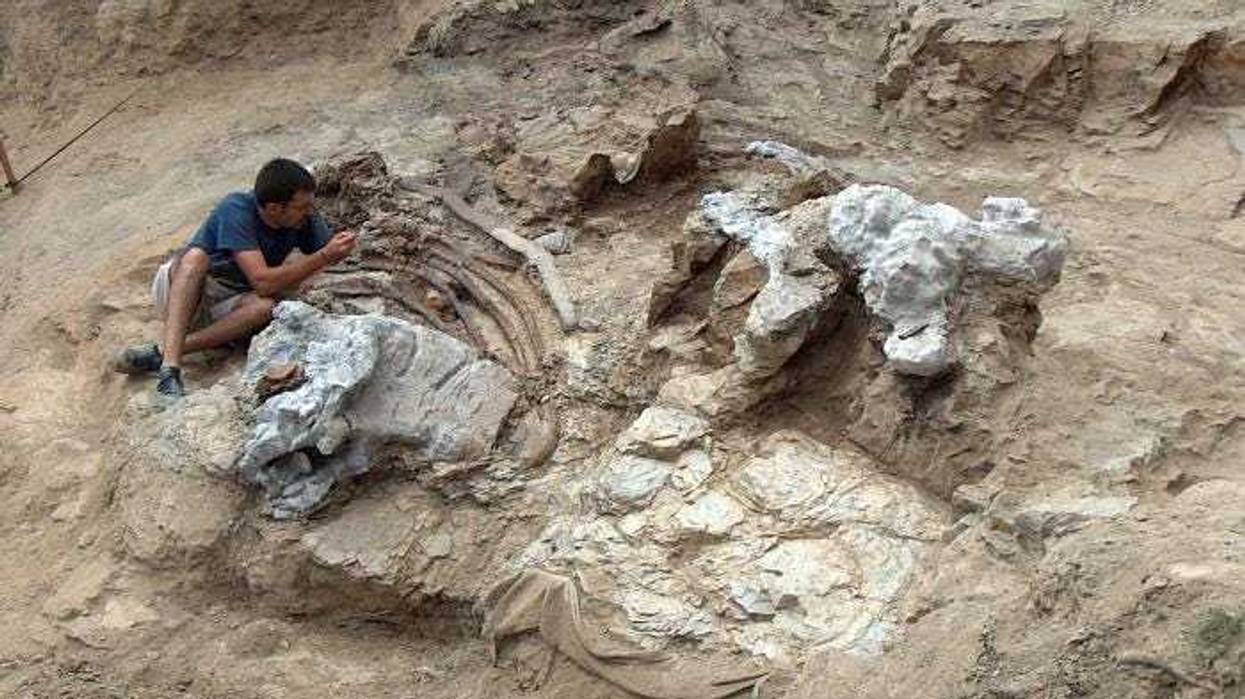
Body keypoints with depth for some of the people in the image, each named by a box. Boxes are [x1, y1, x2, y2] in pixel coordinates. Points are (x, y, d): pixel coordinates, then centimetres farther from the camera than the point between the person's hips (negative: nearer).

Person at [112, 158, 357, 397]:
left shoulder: (305, 219, -9)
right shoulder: (237, 209, -25)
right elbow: (262, 282, -32)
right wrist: (323, 257, -35)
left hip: (222, 307, 4)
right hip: (180, 289, -4)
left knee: (265, 306, -29)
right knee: (196, 256, -36)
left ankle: (160, 352, -31)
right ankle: (169, 365, -47)